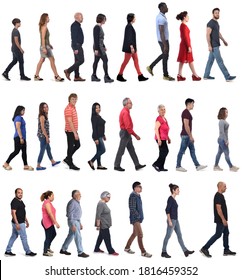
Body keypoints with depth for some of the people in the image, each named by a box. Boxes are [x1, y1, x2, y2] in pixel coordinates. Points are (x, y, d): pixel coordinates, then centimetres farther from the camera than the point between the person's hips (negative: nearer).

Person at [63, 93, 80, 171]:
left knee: (77, 145, 15)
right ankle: (71, 164, 8)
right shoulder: (68, 109, -18)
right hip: (70, 131, -10)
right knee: (70, 147, -1)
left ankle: (67, 159, 24)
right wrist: (75, 133, -25)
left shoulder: (73, 108, 13)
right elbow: (70, 122, -23)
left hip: (74, 131, 10)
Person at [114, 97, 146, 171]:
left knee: (131, 150, 10)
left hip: (127, 133, 10)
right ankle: (117, 166, 7)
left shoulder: (125, 111, 13)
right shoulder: (125, 113, -20)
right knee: (121, 150, -1)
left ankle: (137, 165, 13)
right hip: (125, 133, -10)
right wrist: (135, 135, -21)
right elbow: (128, 126, -26)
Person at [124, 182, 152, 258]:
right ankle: (143, 252, -8)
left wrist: (141, 217, 14)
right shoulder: (133, 196, -16)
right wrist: (138, 216, -18)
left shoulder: (138, 196, 13)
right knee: (140, 235, -10)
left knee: (134, 234, 17)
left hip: (138, 219, 10)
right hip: (135, 218, -10)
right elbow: (132, 208, -21)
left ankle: (127, 248, 28)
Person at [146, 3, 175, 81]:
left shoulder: (159, 16, 9)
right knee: (165, 57, 3)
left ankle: (151, 67, 23)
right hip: (164, 40, -10)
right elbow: (161, 33, -27)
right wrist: (165, 45, -26)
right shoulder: (162, 18, -25)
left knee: (164, 55, 23)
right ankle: (166, 75, 16)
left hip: (162, 40, 10)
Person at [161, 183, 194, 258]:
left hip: (175, 220, 9)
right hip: (171, 220, -9)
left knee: (179, 235, 8)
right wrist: (169, 221, -21)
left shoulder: (174, 199, 13)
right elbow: (167, 210, -18)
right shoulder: (170, 199, -14)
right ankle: (164, 252, 5)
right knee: (168, 236, -2)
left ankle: (185, 251, 9)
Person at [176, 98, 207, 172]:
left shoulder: (187, 112, 14)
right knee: (182, 151, -2)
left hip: (187, 135, 11)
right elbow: (186, 126, -22)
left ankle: (197, 166, 12)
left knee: (192, 150, 10)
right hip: (186, 135, -11)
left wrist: (190, 136, 22)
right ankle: (178, 166, 5)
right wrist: (190, 136, -20)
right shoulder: (186, 112, -17)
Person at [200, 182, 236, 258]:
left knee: (226, 233, 13)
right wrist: (223, 219, -24)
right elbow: (218, 209, -24)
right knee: (218, 235, -8)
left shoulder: (220, 196, 14)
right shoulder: (218, 196, -19)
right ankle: (204, 248, -6)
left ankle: (226, 250, 19)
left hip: (223, 220, 11)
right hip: (221, 220, -11)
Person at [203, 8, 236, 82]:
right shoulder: (210, 23, -17)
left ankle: (206, 75, 20)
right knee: (220, 61, -9)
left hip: (216, 45, 10)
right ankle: (227, 77, -10)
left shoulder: (216, 23, 14)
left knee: (211, 60, 13)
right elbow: (208, 35, -21)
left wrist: (224, 40, 20)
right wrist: (209, 46, -24)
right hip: (213, 46, -10)